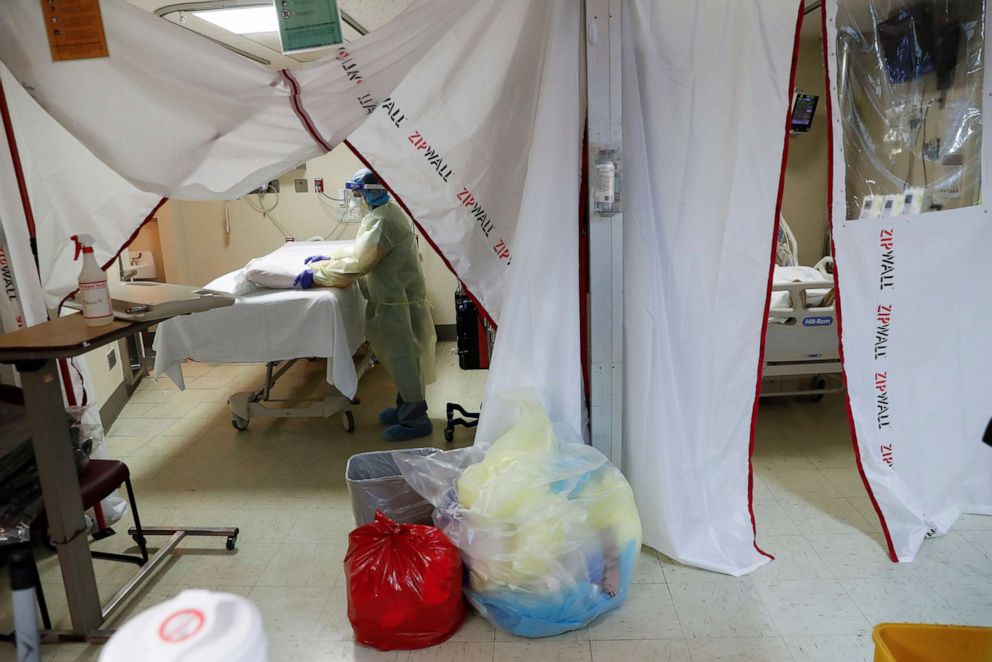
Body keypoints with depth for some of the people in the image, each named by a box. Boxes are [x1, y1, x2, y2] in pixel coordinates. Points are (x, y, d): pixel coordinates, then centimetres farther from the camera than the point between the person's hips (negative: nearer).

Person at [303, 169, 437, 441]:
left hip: (399, 303, -10)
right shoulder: (388, 212, 12)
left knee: (403, 358, 0)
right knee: (399, 357, 19)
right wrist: (328, 259, 15)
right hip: (395, 299, 10)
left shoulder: (382, 220, -21)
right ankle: (406, 406, 32)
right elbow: (363, 253, 20)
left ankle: (415, 420, 11)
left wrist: (317, 275, -14)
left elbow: (358, 263, -23)